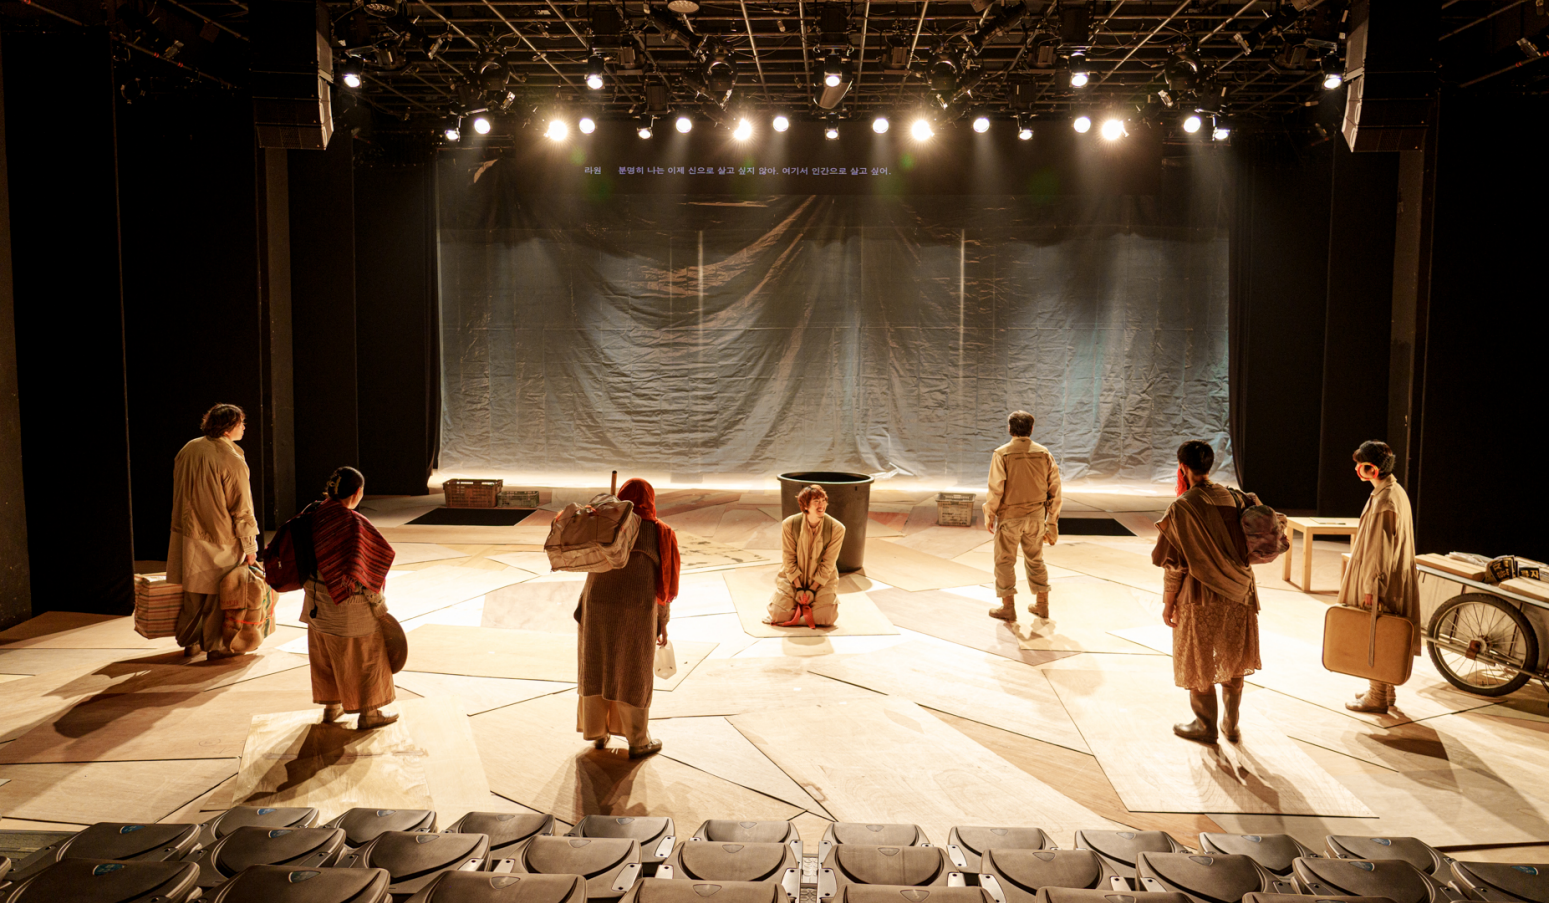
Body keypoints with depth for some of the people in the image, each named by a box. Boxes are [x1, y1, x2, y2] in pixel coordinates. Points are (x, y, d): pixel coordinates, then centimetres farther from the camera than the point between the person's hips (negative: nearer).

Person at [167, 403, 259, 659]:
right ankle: (214, 646, 17)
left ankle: (188, 642, 30)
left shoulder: (188, 450, 3)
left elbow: (179, 492, 14)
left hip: (186, 534, 7)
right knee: (216, 593, 7)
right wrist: (250, 546, -8)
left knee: (192, 591, 18)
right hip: (219, 539, -6)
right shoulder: (232, 461, -20)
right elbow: (242, 509, -16)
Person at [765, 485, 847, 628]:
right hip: (792, 578, 0)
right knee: (779, 615, -13)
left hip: (822, 580, 0)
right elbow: (789, 560, -8)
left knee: (826, 617, -18)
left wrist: (812, 589, -13)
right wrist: (799, 588, -13)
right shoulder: (789, 525, -15)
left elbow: (828, 564, -10)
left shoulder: (836, 529, -15)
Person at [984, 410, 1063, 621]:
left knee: (1005, 562, 9)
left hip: (1009, 516, -4)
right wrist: (1051, 522, 10)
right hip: (1035, 516, 4)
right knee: (1036, 560, 19)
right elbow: (1055, 492, 2)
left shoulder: (1002, 454, -12)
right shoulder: (1044, 454, 0)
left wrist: (989, 515, -2)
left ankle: (1008, 607, 13)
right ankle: (1042, 605, 26)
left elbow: (995, 489, -16)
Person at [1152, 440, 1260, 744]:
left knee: (1198, 662, 11)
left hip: (1200, 595, -5)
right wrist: (1239, 580, 17)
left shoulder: (1182, 507, -18)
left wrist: (1168, 603, -7)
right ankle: (1231, 725, 28)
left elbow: (1174, 563, -16)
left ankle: (1206, 727, 22)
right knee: (1233, 659, 18)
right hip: (1238, 592, 6)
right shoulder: (1231, 497, -2)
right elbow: (1245, 546, 5)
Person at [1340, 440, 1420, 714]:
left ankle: (1377, 698, 10)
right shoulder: (1396, 491, 8)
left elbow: (1379, 549, -23)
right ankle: (1385, 690, 30)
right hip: (1395, 578, 10)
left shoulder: (1384, 502, -23)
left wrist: (1370, 588, -19)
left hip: (1383, 583, -10)